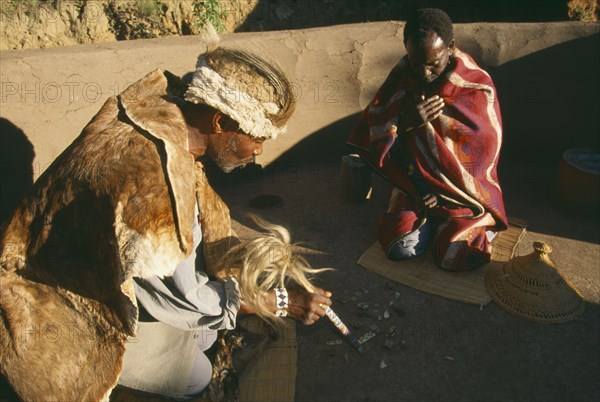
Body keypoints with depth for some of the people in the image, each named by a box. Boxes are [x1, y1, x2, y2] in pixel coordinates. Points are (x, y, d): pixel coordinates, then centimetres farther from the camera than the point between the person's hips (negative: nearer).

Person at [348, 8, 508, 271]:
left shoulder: (478, 87, -16)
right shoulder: (402, 76, -8)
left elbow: (483, 153, -12)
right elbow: (370, 133, -10)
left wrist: (444, 192, -16)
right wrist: (404, 122, -30)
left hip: (463, 187, -2)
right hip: (415, 183, 2)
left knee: (455, 258, -19)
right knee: (399, 248, -16)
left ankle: (480, 223, 15)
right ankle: (431, 219, 15)